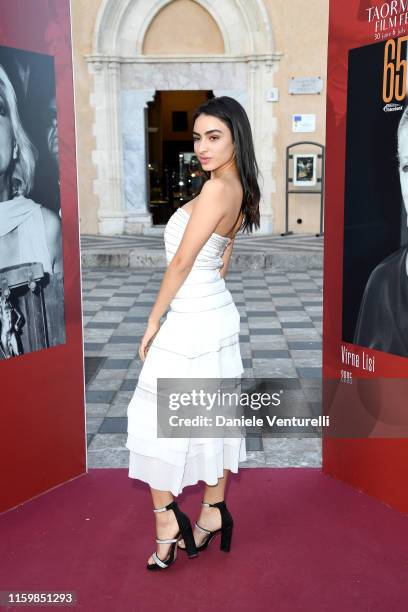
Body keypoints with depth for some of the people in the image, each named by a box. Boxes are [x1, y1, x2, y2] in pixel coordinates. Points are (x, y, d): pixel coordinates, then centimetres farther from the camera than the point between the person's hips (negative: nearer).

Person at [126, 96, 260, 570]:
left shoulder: (216, 188, -20)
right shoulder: (241, 192, 7)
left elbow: (181, 262, -18)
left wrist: (154, 321, -10)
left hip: (190, 321, -9)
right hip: (220, 314, 9)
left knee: (156, 417, 3)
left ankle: (167, 520, 13)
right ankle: (213, 514, 27)